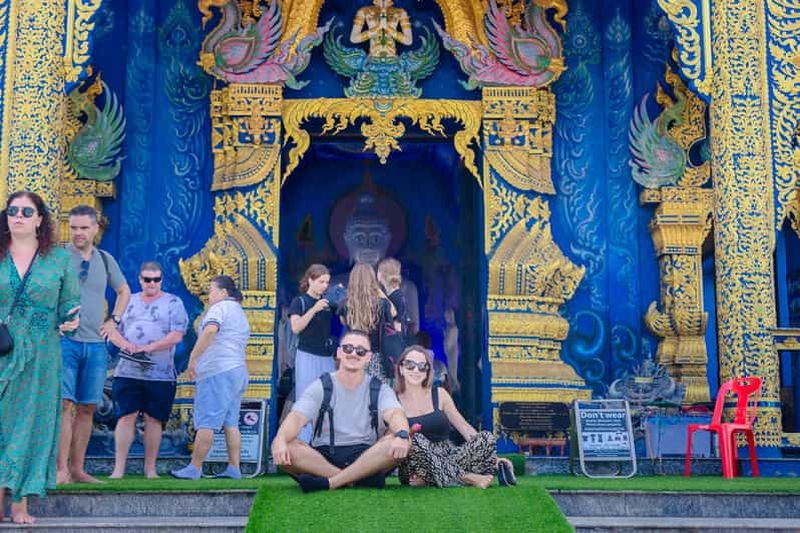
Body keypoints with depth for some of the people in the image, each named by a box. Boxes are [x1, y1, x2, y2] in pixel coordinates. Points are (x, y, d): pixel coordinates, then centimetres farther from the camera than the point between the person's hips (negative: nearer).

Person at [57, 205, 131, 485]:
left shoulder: (105, 260, 12)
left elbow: (124, 291, 26)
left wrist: (114, 320, 15)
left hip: (95, 344, 5)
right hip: (65, 340, -5)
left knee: (87, 408, 6)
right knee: (64, 404, -11)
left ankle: (77, 469, 13)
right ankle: (61, 469, -9)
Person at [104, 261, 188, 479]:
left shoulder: (173, 303, 6)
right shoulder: (128, 301, 16)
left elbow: (176, 336, -5)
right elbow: (112, 331, 13)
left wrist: (148, 348, -15)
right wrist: (125, 344, -9)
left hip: (160, 374, -2)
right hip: (127, 372, 2)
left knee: (154, 419, 3)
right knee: (126, 418, -4)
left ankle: (150, 468, 11)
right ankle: (118, 468, -2)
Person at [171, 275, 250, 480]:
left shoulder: (219, 308, -6)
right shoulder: (240, 313, 24)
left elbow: (210, 330, -23)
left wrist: (193, 358, -24)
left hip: (217, 372, -10)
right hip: (238, 370, 10)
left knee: (206, 423, -9)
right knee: (231, 423, 8)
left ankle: (194, 468, -8)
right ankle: (234, 469, 5)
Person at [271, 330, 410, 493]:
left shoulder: (380, 390, 7)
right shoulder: (321, 387, 7)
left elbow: (394, 414, -14)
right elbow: (297, 417, -9)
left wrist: (402, 435, -39)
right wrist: (280, 440, -33)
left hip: (367, 458, 0)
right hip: (322, 458, 0)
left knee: (395, 443, -29)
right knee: (286, 448, -27)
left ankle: (329, 482, -29)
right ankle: (356, 480, -28)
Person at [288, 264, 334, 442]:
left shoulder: (328, 302, 13)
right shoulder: (299, 301, 1)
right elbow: (295, 327, -12)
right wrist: (314, 309, -18)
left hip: (327, 356, 4)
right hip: (307, 355, -4)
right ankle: (304, 442, -1)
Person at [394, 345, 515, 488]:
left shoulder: (439, 394, 7)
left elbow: (464, 427, 6)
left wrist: (491, 456, -2)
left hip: (448, 459, 2)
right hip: (416, 472, -2)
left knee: (487, 437, -18)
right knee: (415, 440, -35)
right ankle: (466, 477, -26)